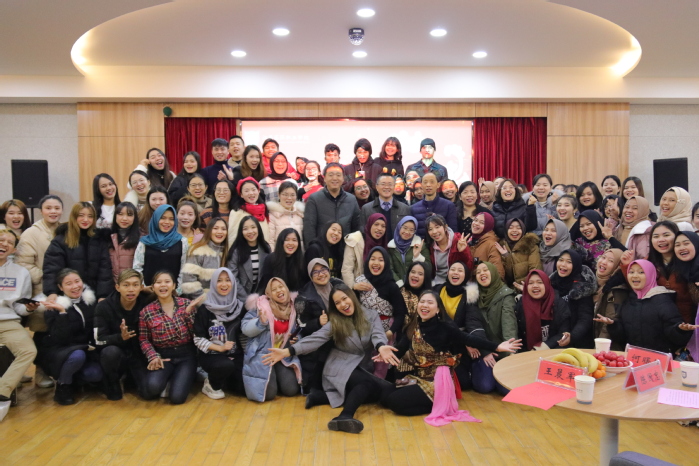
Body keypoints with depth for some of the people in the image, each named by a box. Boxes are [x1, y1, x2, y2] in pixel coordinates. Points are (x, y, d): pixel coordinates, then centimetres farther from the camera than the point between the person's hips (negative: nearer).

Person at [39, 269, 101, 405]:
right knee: (77, 356, -36)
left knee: (96, 374, -22)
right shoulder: (54, 307, -15)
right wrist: (62, 312, -34)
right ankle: (63, 386, -7)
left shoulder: (90, 301, -3)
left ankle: (73, 377, 10)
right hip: (58, 350, -4)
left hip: (84, 349, 4)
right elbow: (60, 339, -25)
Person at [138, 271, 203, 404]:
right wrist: (153, 357, -13)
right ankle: (166, 380, 6)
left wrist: (188, 312, -16)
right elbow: (143, 339, 4)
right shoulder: (146, 312, 0)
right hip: (163, 355, 0)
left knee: (177, 397, -19)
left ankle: (181, 377, 15)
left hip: (186, 355, 0)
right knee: (152, 387, -29)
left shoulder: (187, 304, 0)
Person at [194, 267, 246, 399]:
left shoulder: (240, 307, 5)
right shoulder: (205, 309, -6)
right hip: (211, 355, -4)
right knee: (226, 365, -36)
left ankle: (222, 380, 20)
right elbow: (198, 339, -6)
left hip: (235, 354, 4)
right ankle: (212, 385, -1)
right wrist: (219, 348, -15)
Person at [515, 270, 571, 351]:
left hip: (554, 351, 0)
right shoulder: (520, 306, 2)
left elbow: (564, 332, -5)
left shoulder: (559, 304, 0)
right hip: (528, 353, 0)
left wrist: (546, 346, -17)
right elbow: (517, 335, 0)